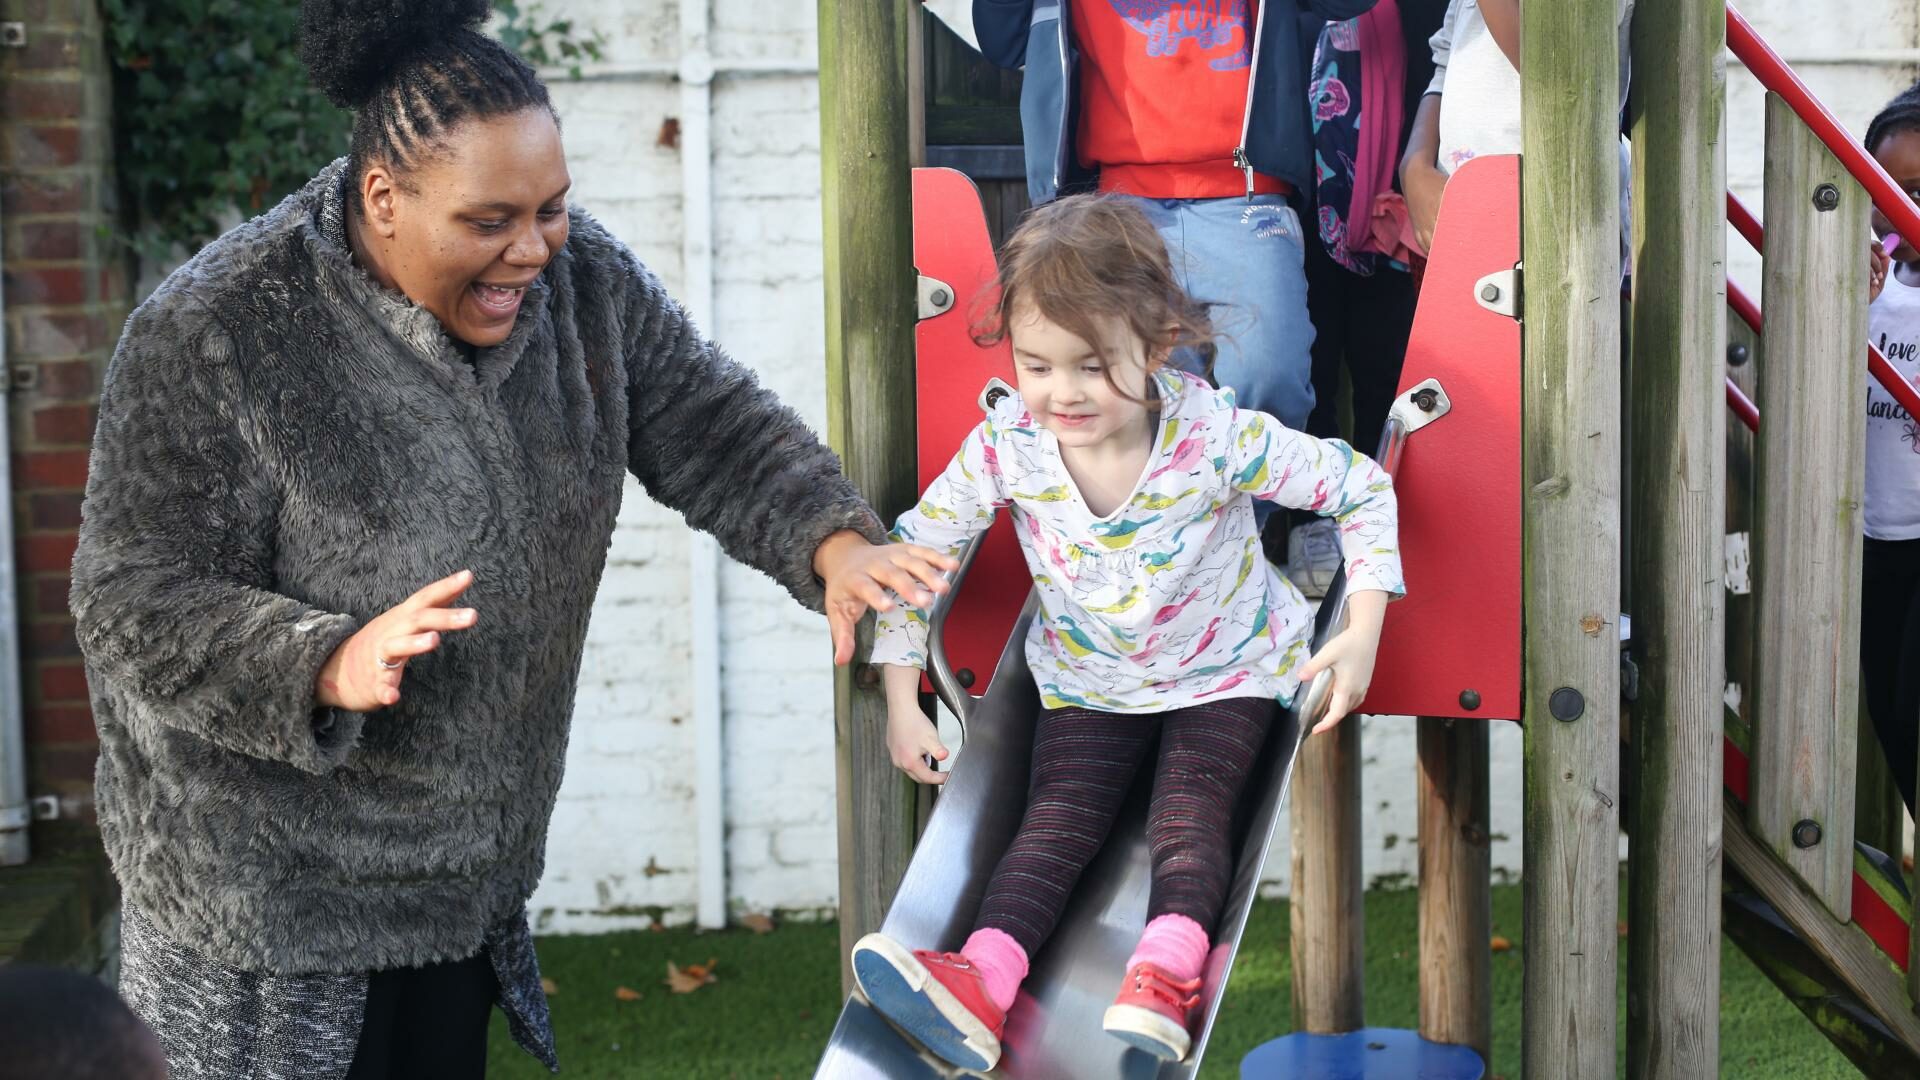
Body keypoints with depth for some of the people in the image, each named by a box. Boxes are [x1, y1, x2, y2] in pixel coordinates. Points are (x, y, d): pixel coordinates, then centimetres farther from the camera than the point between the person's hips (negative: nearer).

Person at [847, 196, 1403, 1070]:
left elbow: (1361, 489, -14)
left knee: (1189, 816, -21)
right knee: (1058, 818, -16)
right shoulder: (1006, 447, -18)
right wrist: (901, 700, -10)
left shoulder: (1215, 435, -25)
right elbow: (913, 550, -7)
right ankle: (981, 983, -34)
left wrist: (1363, 631, -20)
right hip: (1087, 681, 2)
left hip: (1224, 671, -2)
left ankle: (1162, 980, -40)